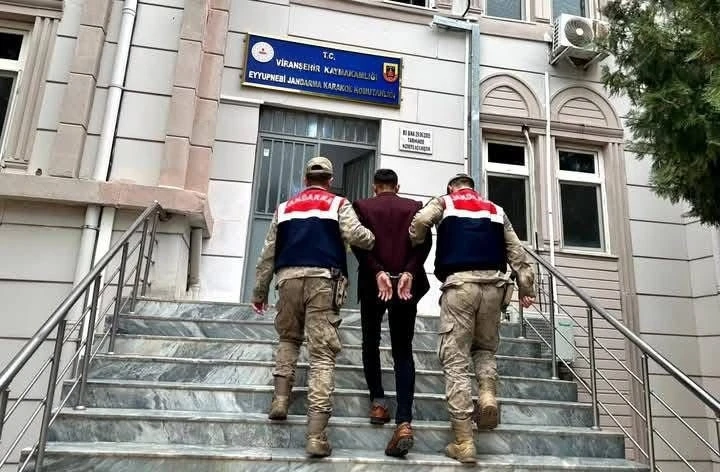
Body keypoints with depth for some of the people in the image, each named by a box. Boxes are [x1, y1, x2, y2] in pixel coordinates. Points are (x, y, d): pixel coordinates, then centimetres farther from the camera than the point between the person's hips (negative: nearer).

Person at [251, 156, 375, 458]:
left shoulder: (284, 208, 24)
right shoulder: (338, 204, 14)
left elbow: (268, 254, 23)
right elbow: (356, 235, -5)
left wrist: (259, 292, 29)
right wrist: (375, 241, 17)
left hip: (289, 278, 3)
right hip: (323, 279, -3)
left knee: (288, 339, 28)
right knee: (323, 353, -3)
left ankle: (280, 399, 16)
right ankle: (316, 435, -7)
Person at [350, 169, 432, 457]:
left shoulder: (362, 206, 7)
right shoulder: (415, 207, 11)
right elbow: (424, 241, -3)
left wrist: (378, 272, -12)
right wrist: (409, 273, -12)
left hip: (373, 284, -1)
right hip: (406, 284, 1)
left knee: (371, 343, 20)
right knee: (403, 352, 2)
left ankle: (378, 402, 17)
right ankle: (404, 423, -9)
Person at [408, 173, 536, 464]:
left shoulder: (444, 202, 16)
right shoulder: (496, 210, 25)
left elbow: (418, 224, -5)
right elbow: (516, 252, 16)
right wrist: (526, 288, 13)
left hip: (459, 282, -3)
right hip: (493, 283, 4)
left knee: (455, 359, 0)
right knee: (485, 347, 25)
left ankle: (464, 442, -3)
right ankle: (488, 393, -2)